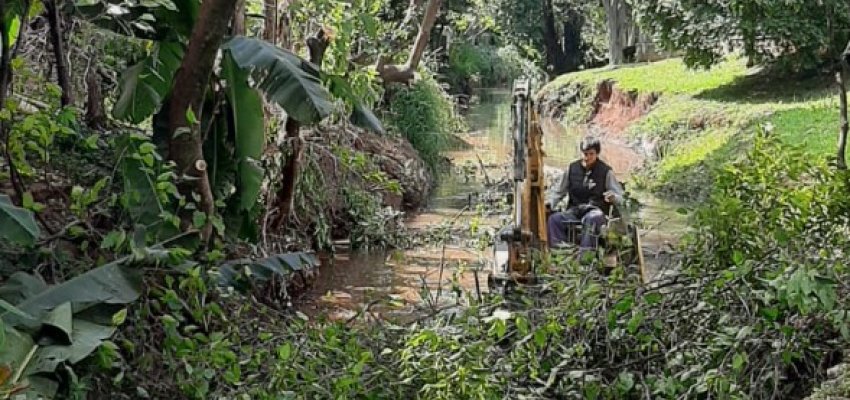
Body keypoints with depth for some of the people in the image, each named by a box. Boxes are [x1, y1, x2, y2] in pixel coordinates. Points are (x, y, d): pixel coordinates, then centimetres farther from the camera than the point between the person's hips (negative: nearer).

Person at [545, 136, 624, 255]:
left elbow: (620, 197, 2)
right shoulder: (572, 168, 9)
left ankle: (583, 254, -45)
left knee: (591, 219, -40)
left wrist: (613, 197, -23)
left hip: (596, 210, -3)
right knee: (553, 219, -26)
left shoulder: (606, 171, 1)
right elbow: (559, 192, 17)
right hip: (574, 210, 3)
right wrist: (549, 203, -3)